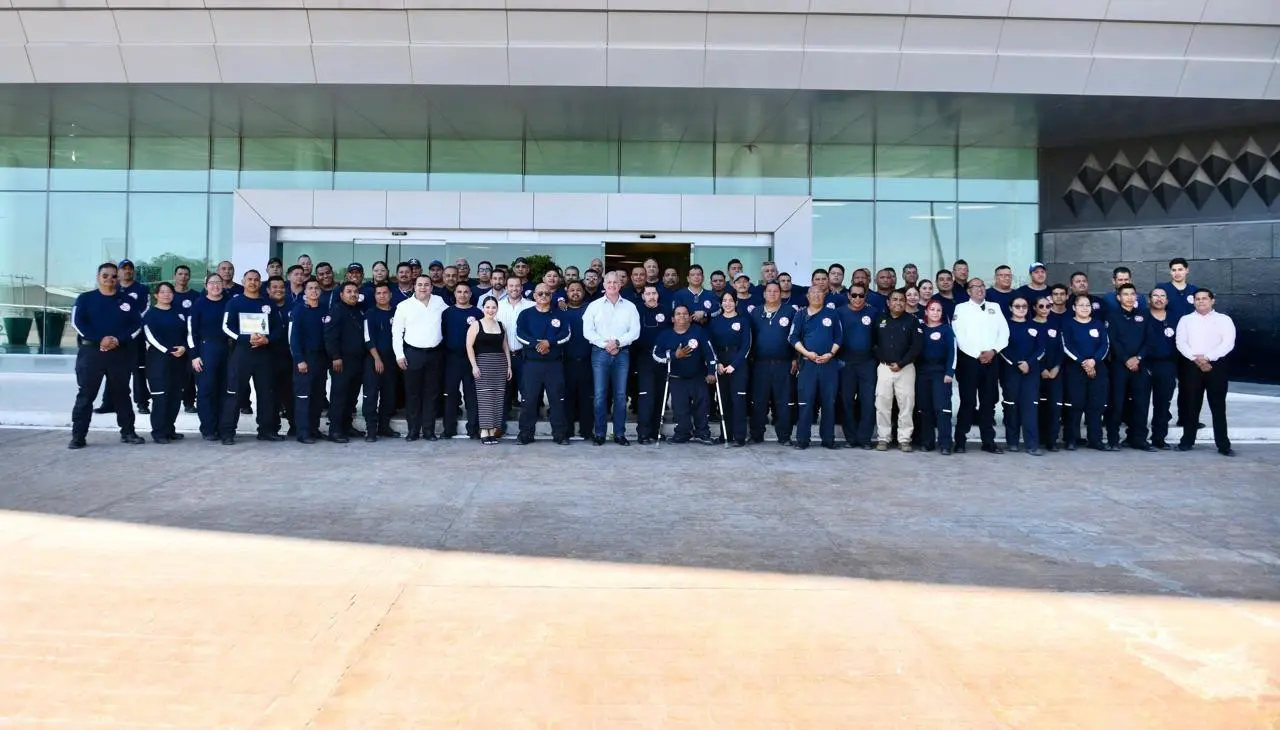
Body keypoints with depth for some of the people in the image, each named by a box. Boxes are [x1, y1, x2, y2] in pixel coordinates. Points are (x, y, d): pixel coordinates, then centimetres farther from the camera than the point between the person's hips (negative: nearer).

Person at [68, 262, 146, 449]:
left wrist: (118, 340, -13)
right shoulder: (85, 299, 4)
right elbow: (78, 323, -6)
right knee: (85, 395, -2)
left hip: (120, 353, 2)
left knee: (122, 394, 10)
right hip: (91, 351, -2)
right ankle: (78, 436, 0)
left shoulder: (127, 301, 9)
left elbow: (137, 325, 3)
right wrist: (100, 339, -17)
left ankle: (128, 432, 17)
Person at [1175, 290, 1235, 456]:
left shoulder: (1224, 319, 7)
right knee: (1191, 405, 5)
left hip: (1216, 366, -1)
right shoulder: (1186, 320, 11)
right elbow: (1181, 343, 1)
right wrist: (1196, 358, -14)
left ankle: (1223, 445, 2)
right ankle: (1187, 441, 13)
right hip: (1192, 366, 1)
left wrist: (1207, 357, -16)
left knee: (1218, 406, 0)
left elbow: (1228, 343, -5)